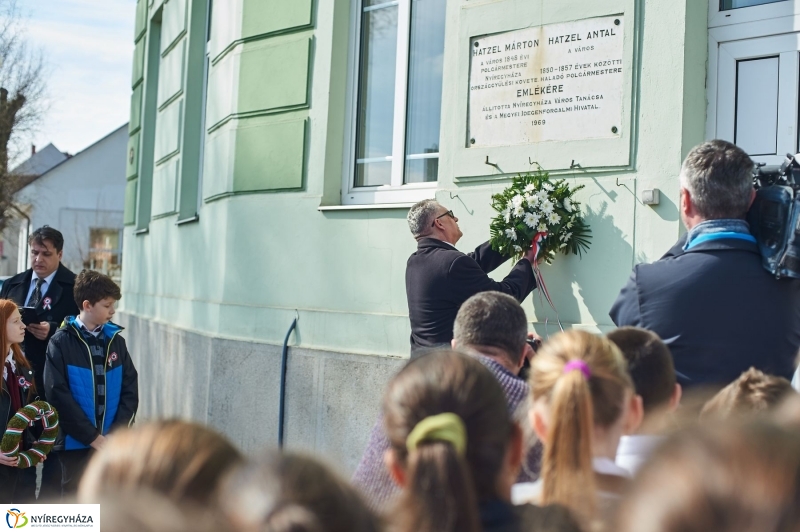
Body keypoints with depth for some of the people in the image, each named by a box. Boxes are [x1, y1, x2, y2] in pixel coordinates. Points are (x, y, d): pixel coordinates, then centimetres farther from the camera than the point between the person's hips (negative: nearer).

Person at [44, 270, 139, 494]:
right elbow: (58, 394, -11)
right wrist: (92, 437, -12)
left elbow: (130, 390, 5)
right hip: (76, 443, -3)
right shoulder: (61, 342, -5)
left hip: (113, 443, 3)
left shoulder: (116, 341, 6)